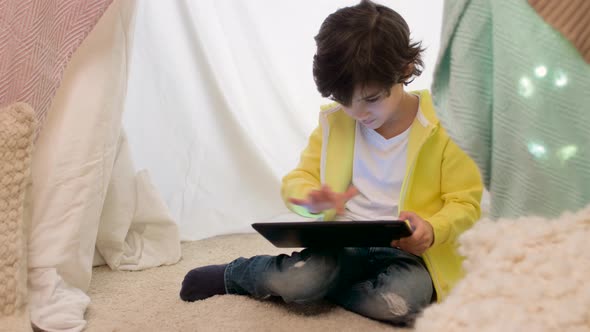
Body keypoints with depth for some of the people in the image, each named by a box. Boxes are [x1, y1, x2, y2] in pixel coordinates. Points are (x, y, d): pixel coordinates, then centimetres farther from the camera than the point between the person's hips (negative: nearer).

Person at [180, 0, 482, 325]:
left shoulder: (439, 128, -9)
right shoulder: (334, 122, 2)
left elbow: (466, 200, -4)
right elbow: (299, 179, 9)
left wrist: (433, 229, -25)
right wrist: (313, 200, -16)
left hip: (407, 252, -1)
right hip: (344, 243, 2)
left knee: (402, 301, -36)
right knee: (298, 278, -31)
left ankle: (316, 284, -8)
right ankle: (231, 274, 3)